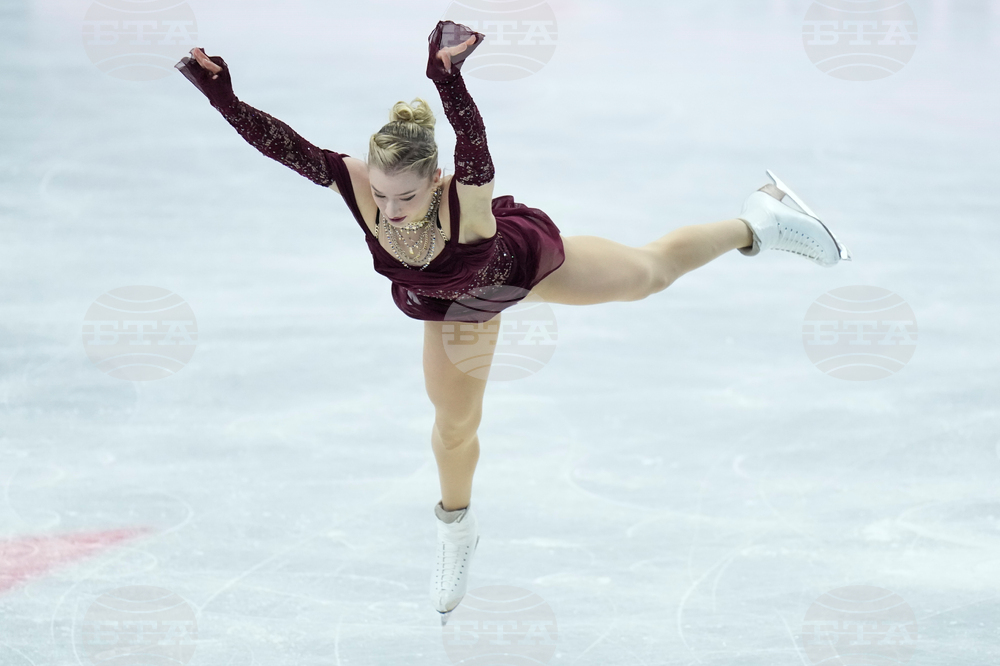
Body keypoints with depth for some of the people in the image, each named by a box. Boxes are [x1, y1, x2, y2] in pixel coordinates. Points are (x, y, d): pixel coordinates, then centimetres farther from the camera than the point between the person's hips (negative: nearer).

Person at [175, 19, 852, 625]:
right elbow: (283, 145, -48)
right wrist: (223, 98, -64)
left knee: (650, 272, 21)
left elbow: (474, 145, -72)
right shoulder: (360, 186, -42)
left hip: (524, 258, -3)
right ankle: (457, 528, 53)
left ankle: (759, 221, 49)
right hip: (454, 299, 3)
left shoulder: (465, 197, -51)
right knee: (455, 425, 20)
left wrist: (450, 81, -91)